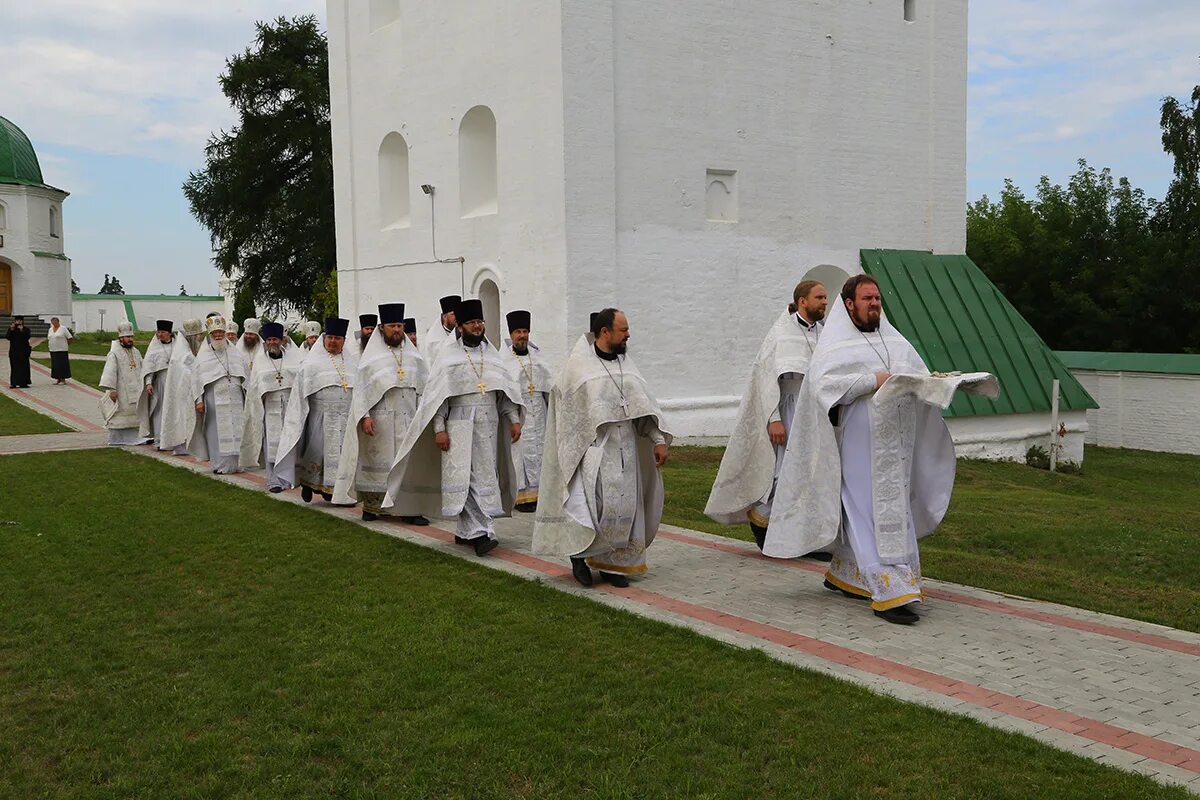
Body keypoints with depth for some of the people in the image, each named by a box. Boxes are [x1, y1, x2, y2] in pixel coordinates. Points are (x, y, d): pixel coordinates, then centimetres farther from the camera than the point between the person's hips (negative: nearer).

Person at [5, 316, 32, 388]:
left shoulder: (26, 329, 3)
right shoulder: (11, 329, 8)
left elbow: (27, 337, -12)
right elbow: (7, 337, -5)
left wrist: (22, 331, -22)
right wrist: (11, 330, -15)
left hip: (23, 351, -1)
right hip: (13, 351, 1)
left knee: (23, 367, -3)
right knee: (14, 367, 1)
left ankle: (23, 383, 1)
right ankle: (13, 383, 3)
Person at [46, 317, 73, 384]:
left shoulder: (63, 328, -5)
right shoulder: (51, 329, 14)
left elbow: (70, 337, -6)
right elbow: (48, 339, 24)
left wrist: (66, 345, -4)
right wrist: (48, 346, 11)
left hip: (61, 350, -6)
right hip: (53, 350, 6)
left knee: (62, 365, -6)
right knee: (55, 365, 6)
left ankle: (63, 379, -2)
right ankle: (58, 379, 12)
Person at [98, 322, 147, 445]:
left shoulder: (136, 352, 11)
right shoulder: (114, 353, -11)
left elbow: (142, 370, 16)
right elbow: (110, 372, -17)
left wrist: (144, 385, 12)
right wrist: (112, 389, -23)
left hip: (135, 391, 6)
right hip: (120, 391, -6)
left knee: (133, 414, 8)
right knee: (118, 414, 1)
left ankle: (132, 437, 15)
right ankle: (115, 439, 10)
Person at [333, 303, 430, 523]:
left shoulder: (414, 356, 13)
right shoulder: (371, 357, 5)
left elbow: (424, 387, 11)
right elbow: (360, 389, 0)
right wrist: (364, 416, -12)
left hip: (409, 419, 3)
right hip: (380, 419, -3)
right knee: (377, 463, 1)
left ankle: (409, 509, -2)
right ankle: (370, 506, 13)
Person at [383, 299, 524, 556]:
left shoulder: (493, 355, 14)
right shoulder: (448, 354, 4)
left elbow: (507, 391, 15)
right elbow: (437, 394, -1)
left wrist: (514, 419, 4)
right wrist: (439, 428, -10)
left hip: (488, 424, 3)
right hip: (459, 422, -3)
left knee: (485, 476, 1)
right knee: (460, 475, -12)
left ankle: (467, 531, 11)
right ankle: (480, 531, -13)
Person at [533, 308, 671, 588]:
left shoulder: (625, 364, 12)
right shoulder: (579, 364, -4)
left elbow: (645, 404, 9)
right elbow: (565, 404, 0)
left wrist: (658, 440, 0)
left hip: (625, 447, 5)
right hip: (593, 447, -5)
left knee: (624, 506, 5)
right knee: (596, 503, -15)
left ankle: (613, 564, 17)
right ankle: (579, 553, 8)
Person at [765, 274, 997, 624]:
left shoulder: (896, 341, 18)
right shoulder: (835, 345, -1)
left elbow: (921, 379, 17)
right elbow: (823, 382, -17)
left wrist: (944, 382, -4)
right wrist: (873, 381, -21)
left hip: (897, 444, 7)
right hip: (861, 444, -7)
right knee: (872, 514, -8)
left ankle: (844, 574, 28)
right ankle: (889, 592, -7)